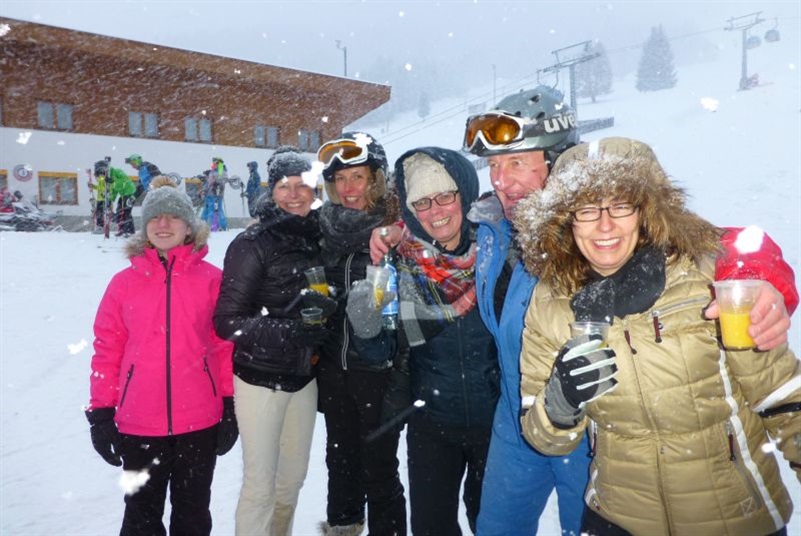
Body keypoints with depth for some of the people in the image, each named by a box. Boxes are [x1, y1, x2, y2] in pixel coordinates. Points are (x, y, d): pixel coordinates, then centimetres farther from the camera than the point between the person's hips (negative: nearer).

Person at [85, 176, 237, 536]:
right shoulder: (124, 282, -1)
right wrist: (100, 412, 3)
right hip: (138, 423, 1)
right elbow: (107, 350, 2)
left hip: (200, 421, -1)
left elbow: (227, 343, 0)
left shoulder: (212, 279, -4)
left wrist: (230, 405, 0)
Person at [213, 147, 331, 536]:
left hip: (304, 376, 5)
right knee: (260, 484, 4)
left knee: (293, 477, 18)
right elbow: (227, 321, -15)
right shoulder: (252, 244, -13)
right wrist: (288, 332, -26)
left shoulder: (318, 237, 1)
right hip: (260, 378, -5)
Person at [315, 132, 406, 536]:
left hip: (378, 366, -5)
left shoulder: (396, 226, -11)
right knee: (340, 452, 23)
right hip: (333, 363, 5)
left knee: (379, 464, 6)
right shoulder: (324, 225, 3)